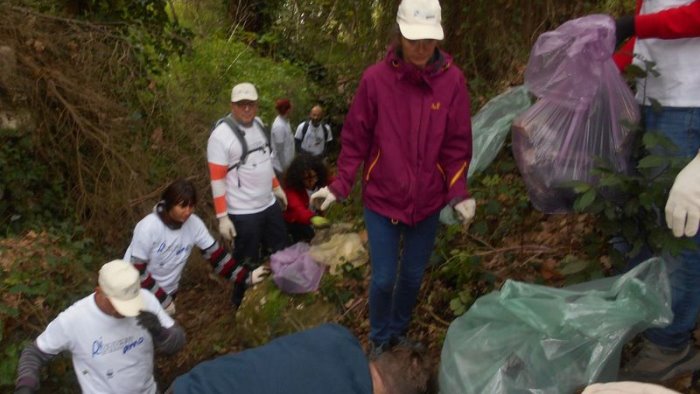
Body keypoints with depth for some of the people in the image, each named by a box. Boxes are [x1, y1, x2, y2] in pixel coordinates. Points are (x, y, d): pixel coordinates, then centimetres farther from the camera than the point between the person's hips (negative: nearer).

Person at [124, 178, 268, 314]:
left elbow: (216, 254, -10)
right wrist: (162, 300, -21)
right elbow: (137, 269, -22)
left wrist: (246, 277, -13)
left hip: (167, 290, 4)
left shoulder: (194, 224, -17)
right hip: (137, 291, -4)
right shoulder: (148, 227, -28)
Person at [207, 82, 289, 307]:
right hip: (243, 213, -8)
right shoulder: (221, 135, -18)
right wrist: (222, 217, -20)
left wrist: (277, 187, 21)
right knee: (247, 265, 7)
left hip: (270, 204, 8)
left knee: (281, 253, 22)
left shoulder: (258, 124, 6)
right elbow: (217, 179, -18)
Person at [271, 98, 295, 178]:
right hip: (281, 167, -9)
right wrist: (284, 168, -17)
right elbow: (279, 150, -23)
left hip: (286, 164, 9)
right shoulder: (279, 126, -26)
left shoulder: (285, 121, 3)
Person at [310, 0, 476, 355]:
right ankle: (380, 340, 34)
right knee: (383, 278, 7)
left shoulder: (452, 80, -7)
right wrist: (339, 186, -8)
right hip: (381, 198, -2)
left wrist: (459, 194, -11)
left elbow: (457, 145, -3)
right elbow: (356, 139, -5)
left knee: (413, 276, 17)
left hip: (427, 201, 2)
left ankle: (400, 333, 43)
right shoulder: (375, 78, -12)